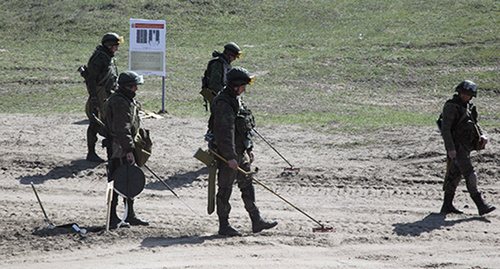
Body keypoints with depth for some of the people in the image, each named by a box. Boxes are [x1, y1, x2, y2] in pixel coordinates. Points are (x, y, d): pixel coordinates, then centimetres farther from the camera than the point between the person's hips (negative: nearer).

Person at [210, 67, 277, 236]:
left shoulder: (237, 100, 12)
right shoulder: (223, 104, -19)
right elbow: (225, 133, -25)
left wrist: (249, 149, 21)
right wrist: (230, 157, -28)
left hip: (241, 153, 10)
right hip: (227, 153, -10)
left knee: (247, 185, 13)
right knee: (225, 189, -1)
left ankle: (256, 222, 19)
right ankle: (224, 226, 6)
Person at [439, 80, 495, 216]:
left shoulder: (468, 107, 15)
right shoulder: (451, 107, -11)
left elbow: (474, 123, 25)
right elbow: (445, 129, -17)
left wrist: (482, 135, 5)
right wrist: (450, 148, -24)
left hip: (466, 146, 9)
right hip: (456, 146, -9)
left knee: (455, 175, 12)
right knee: (470, 175, -12)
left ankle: (447, 206, 19)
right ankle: (481, 206, -14)